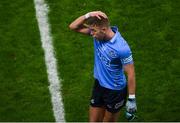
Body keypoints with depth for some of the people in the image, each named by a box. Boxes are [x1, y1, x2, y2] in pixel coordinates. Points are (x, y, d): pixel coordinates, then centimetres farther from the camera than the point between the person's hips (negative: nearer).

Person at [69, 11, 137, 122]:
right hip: (99, 85, 6)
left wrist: (132, 99, -17)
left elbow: (131, 74, -22)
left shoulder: (121, 48, -30)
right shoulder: (99, 35, -11)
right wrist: (88, 15, -24)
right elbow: (73, 27, -6)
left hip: (115, 91, -6)